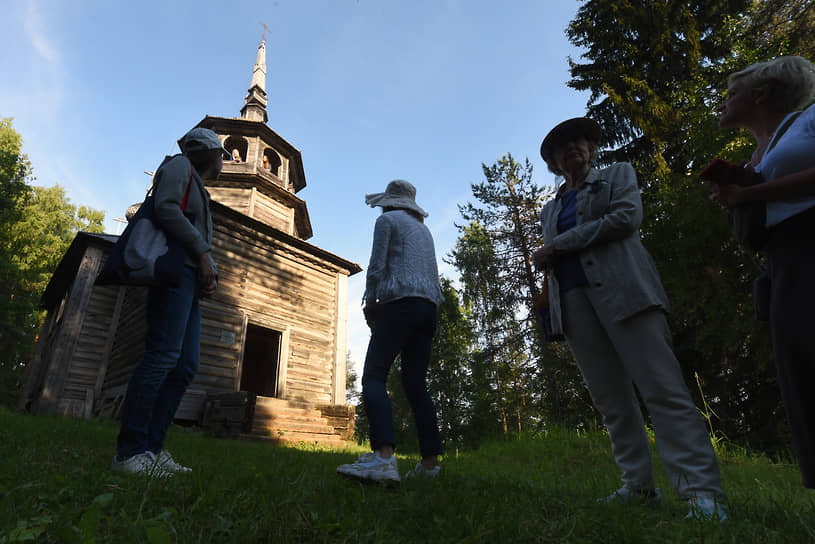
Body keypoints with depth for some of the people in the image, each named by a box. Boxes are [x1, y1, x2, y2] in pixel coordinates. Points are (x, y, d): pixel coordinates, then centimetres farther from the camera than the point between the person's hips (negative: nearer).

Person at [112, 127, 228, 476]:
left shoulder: (198, 192, 32)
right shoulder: (179, 165, 8)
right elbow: (166, 208, -11)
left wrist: (209, 274, 9)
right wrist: (202, 252, -13)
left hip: (189, 276, 9)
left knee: (186, 365, -1)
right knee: (164, 353, -19)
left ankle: (151, 449, -1)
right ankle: (130, 452, -17)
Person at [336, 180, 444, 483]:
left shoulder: (387, 220, 7)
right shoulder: (423, 228, 28)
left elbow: (377, 267, -4)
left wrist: (369, 305, 7)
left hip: (400, 302, -8)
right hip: (429, 306, 8)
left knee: (374, 376, -15)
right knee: (415, 384, 6)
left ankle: (384, 456, -33)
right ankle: (430, 462, 3)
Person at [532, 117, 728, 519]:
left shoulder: (618, 175, 16)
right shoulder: (550, 209, 28)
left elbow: (626, 216, -4)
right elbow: (546, 257, 24)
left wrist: (560, 244, -5)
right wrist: (543, 257, -1)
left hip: (621, 290, -4)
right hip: (572, 302, 5)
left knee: (662, 388, -11)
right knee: (612, 401, 3)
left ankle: (703, 492, -9)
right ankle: (639, 486, 8)